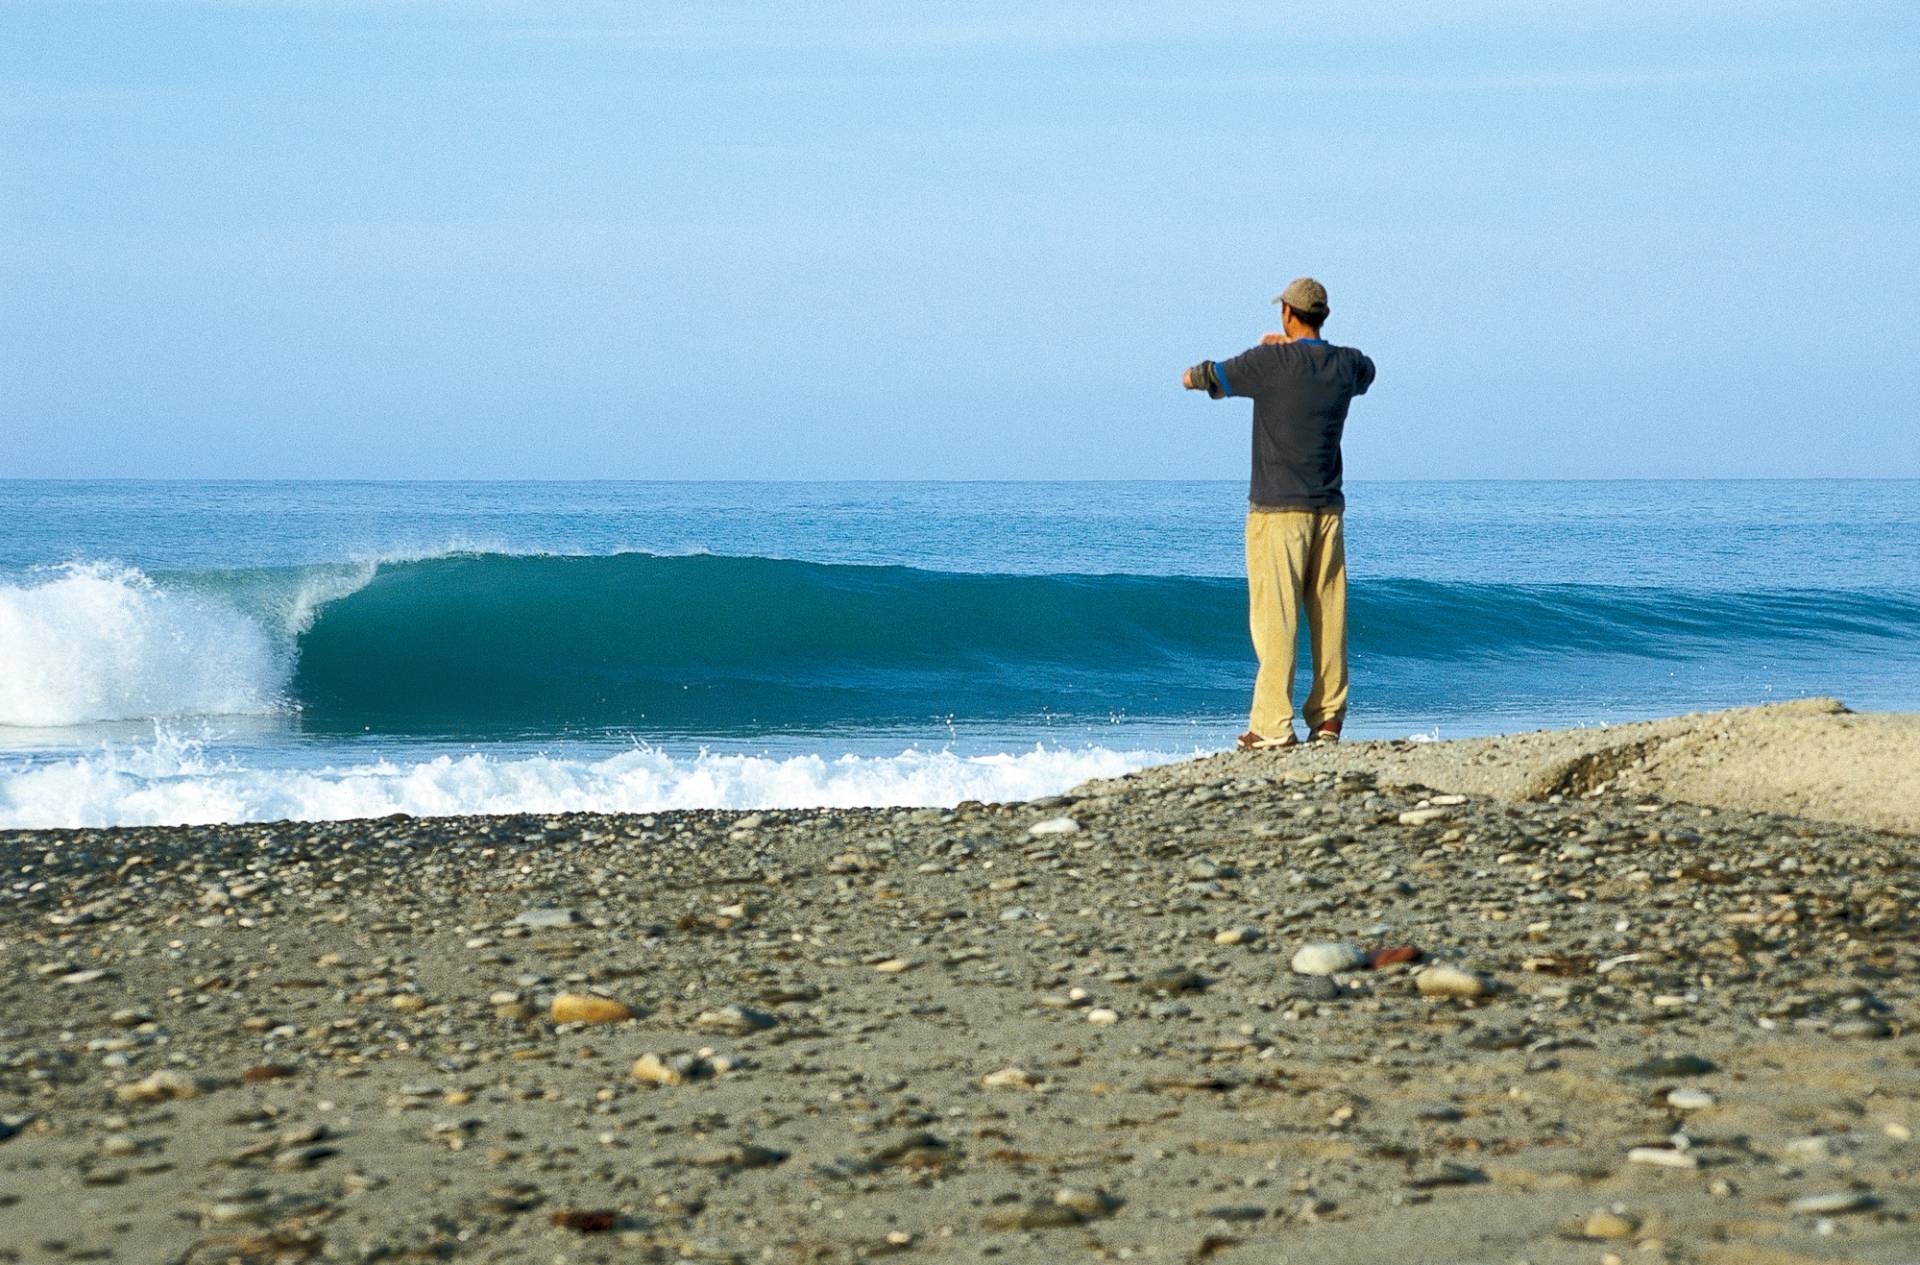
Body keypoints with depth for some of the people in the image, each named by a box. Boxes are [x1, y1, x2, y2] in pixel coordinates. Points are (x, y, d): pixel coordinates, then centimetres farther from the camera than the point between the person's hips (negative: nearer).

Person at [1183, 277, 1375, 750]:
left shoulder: (1269, 362, -11)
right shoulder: (1347, 365, 4)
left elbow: (1193, 379, -2)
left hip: (1278, 509, -5)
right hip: (1328, 508, 5)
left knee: (1275, 617, -6)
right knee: (1329, 615, 7)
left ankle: (1273, 725, -8)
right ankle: (1328, 717, 9)